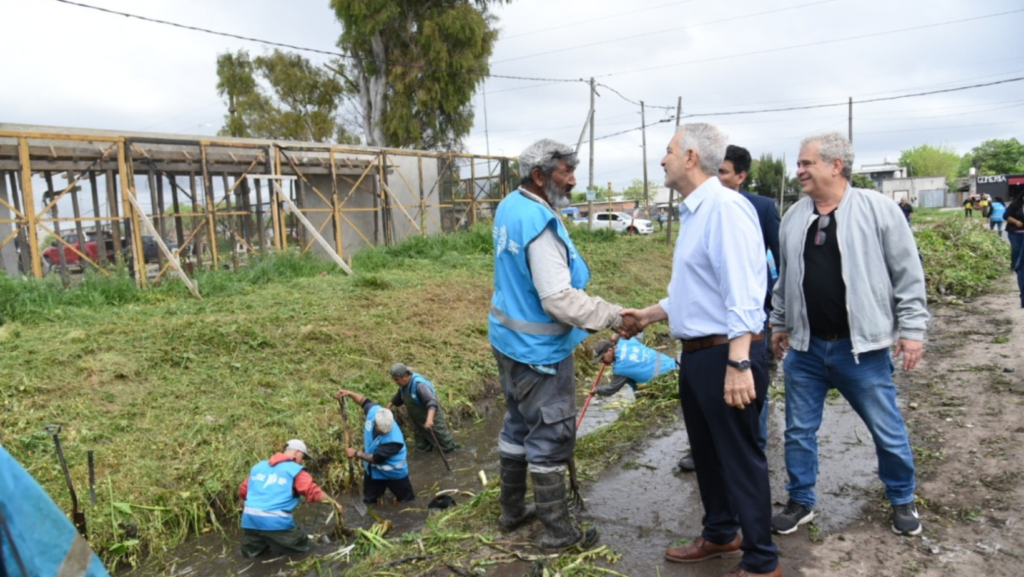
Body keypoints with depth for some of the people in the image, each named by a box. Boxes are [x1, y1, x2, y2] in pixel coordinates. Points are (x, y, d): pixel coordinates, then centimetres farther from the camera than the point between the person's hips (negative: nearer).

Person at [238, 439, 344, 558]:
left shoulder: (258, 466, 17)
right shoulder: (295, 470, -1)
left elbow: (242, 491, 20)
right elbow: (314, 492, -7)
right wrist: (333, 502, 3)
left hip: (250, 518, 6)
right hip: (276, 521, -6)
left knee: (250, 552, 28)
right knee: (303, 547, 10)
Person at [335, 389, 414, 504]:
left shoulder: (394, 440, -42)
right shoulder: (374, 411, -27)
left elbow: (376, 458, -32)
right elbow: (364, 401, -3)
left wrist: (356, 454, -22)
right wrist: (349, 394, -15)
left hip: (394, 472, -5)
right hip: (373, 468, 5)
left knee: (406, 499, 19)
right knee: (369, 500, 22)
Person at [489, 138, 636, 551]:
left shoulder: (510, 207, 4)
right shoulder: (541, 223, -25)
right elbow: (559, 300, -29)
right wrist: (614, 316, -20)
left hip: (510, 339, 10)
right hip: (537, 348, -10)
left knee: (519, 424, 21)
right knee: (551, 436, 3)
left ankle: (512, 510, 35)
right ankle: (558, 530, 17)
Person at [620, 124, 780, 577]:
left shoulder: (725, 207, -18)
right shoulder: (693, 212, 13)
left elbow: (742, 293, -26)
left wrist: (739, 363, -29)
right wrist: (648, 316, 25)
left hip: (726, 355, -10)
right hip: (696, 354, 10)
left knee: (740, 458, 4)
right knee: (706, 453, 22)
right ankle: (719, 535, 41)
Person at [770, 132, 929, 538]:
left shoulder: (878, 209, -7)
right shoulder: (794, 217, 6)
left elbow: (908, 274, -5)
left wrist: (912, 328, -7)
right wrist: (780, 323, 17)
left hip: (861, 347, -4)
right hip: (805, 347, 4)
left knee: (888, 430, 11)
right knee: (799, 430, 11)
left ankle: (902, 500, 34)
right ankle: (801, 501, 28)